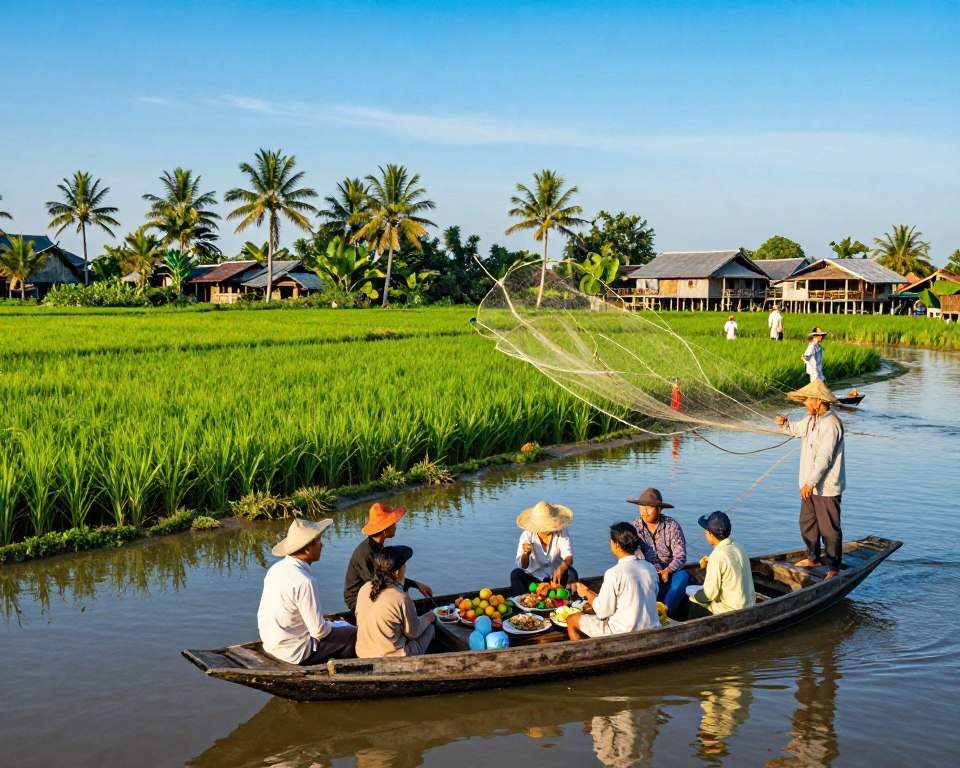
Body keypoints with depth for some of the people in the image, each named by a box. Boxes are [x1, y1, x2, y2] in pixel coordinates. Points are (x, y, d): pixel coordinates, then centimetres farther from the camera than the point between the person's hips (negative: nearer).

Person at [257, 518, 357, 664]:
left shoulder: (276, 569, 0)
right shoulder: (304, 582, -26)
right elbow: (319, 630, -22)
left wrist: (320, 617, 14)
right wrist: (329, 625, 0)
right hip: (296, 653, -9)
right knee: (353, 634, 2)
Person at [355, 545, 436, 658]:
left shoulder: (364, 589, -6)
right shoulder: (402, 598, -23)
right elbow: (413, 633, -9)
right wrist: (428, 618, 11)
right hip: (391, 658, -6)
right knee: (429, 627, 17)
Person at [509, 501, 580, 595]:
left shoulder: (561, 532, -10)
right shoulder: (527, 535, -11)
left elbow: (569, 557, -22)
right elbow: (523, 566, -17)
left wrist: (562, 568, -45)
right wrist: (525, 554, -40)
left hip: (556, 577, 0)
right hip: (534, 578, 0)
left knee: (571, 572, -29)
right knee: (516, 574, -27)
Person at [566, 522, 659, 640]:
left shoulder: (614, 573, -19)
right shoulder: (650, 568, -1)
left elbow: (603, 612, -12)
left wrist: (587, 593, 5)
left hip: (624, 634, -7)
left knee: (571, 620, 12)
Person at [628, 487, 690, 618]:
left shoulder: (672, 526, -2)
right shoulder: (636, 527, 0)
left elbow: (680, 555, -9)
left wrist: (667, 571, -27)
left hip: (669, 572, 1)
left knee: (683, 576, -32)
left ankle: (665, 612, -32)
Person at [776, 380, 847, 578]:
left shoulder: (831, 424, -24)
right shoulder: (811, 419, 7)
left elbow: (824, 458, -27)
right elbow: (797, 429, 28)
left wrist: (811, 482, -27)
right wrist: (784, 424, 5)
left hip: (827, 487, -10)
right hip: (810, 485, 10)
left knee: (829, 528, -1)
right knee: (807, 523, 21)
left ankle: (833, 568, 9)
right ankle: (813, 558, 37)